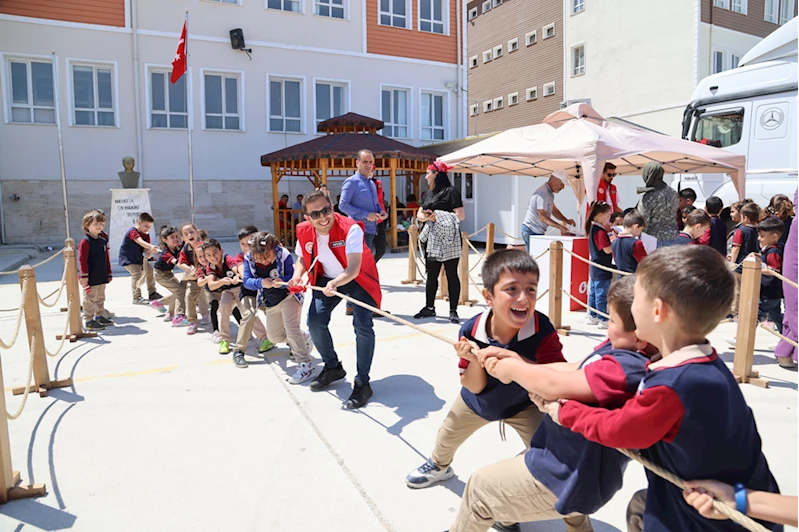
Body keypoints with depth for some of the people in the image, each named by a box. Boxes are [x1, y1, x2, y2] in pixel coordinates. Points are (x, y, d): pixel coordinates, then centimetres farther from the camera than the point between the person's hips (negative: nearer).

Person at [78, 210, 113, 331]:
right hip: (91, 278, -8)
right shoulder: (85, 242, -13)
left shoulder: (103, 240, 11)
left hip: (102, 277, 8)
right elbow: (82, 260, -17)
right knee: (89, 300, -2)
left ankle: (100, 316, 31)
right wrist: (84, 276, -19)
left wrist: (108, 273, 18)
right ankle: (88, 321, 4)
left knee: (100, 298, 19)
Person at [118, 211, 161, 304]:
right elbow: (140, 242, -45)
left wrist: (148, 253, -31)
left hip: (138, 258, 9)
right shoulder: (133, 231, -24)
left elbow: (146, 248, -7)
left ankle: (152, 293, 29)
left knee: (149, 270, 14)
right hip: (127, 259, -9)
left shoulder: (146, 234, 2)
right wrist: (151, 246, -62)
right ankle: (136, 298, -20)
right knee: (137, 274, -24)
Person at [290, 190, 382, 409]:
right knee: (315, 322, -1)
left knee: (362, 325, -20)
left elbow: (353, 269, -43)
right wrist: (297, 276, -15)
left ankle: (362, 383, -4)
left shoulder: (351, 229, -33)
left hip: (358, 278, -5)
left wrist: (336, 283, -62)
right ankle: (333, 367, 26)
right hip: (326, 279, 5)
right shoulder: (304, 231, -15)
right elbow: (302, 259, 5)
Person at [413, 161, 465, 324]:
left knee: (451, 275, -2)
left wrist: (438, 216, -14)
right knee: (431, 275, 12)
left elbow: (461, 216, -14)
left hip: (448, 241, -7)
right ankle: (429, 308, 22)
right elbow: (419, 214, 15)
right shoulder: (431, 194, 18)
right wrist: (426, 217, -8)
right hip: (433, 240, 7)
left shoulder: (451, 191, -5)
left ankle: (453, 311, 3)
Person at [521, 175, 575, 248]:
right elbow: (542, 217, -23)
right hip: (532, 231, -10)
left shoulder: (549, 193, 15)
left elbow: (554, 210, 23)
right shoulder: (543, 193, -18)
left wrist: (566, 220, 8)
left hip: (537, 231, 10)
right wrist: (560, 227, -24)